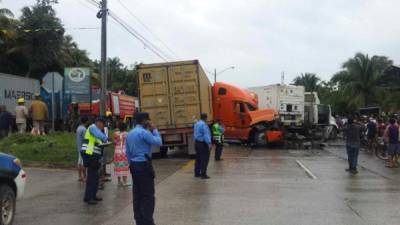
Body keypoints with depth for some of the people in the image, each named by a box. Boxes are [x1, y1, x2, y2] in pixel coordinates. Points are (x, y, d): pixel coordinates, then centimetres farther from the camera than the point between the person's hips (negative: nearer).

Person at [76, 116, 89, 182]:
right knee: (84, 163, -4)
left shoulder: (78, 128, 11)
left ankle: (80, 177, 14)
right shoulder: (84, 129, -18)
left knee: (79, 162, 10)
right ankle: (84, 177, 0)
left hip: (79, 148, 9)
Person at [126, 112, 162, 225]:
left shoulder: (130, 134, 13)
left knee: (137, 194, 11)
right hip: (144, 165, -9)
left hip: (134, 165, 9)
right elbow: (158, 142, -13)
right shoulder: (144, 132, -14)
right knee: (148, 194, -3)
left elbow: (128, 152, 16)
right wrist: (154, 129, -2)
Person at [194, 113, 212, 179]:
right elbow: (206, 135, -26)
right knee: (204, 159, -4)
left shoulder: (196, 124, 11)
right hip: (203, 144, -10)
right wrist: (209, 143, -30)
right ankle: (203, 174, -3)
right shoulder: (204, 125, -18)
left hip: (197, 143, 10)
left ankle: (197, 173, 23)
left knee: (198, 159, 16)